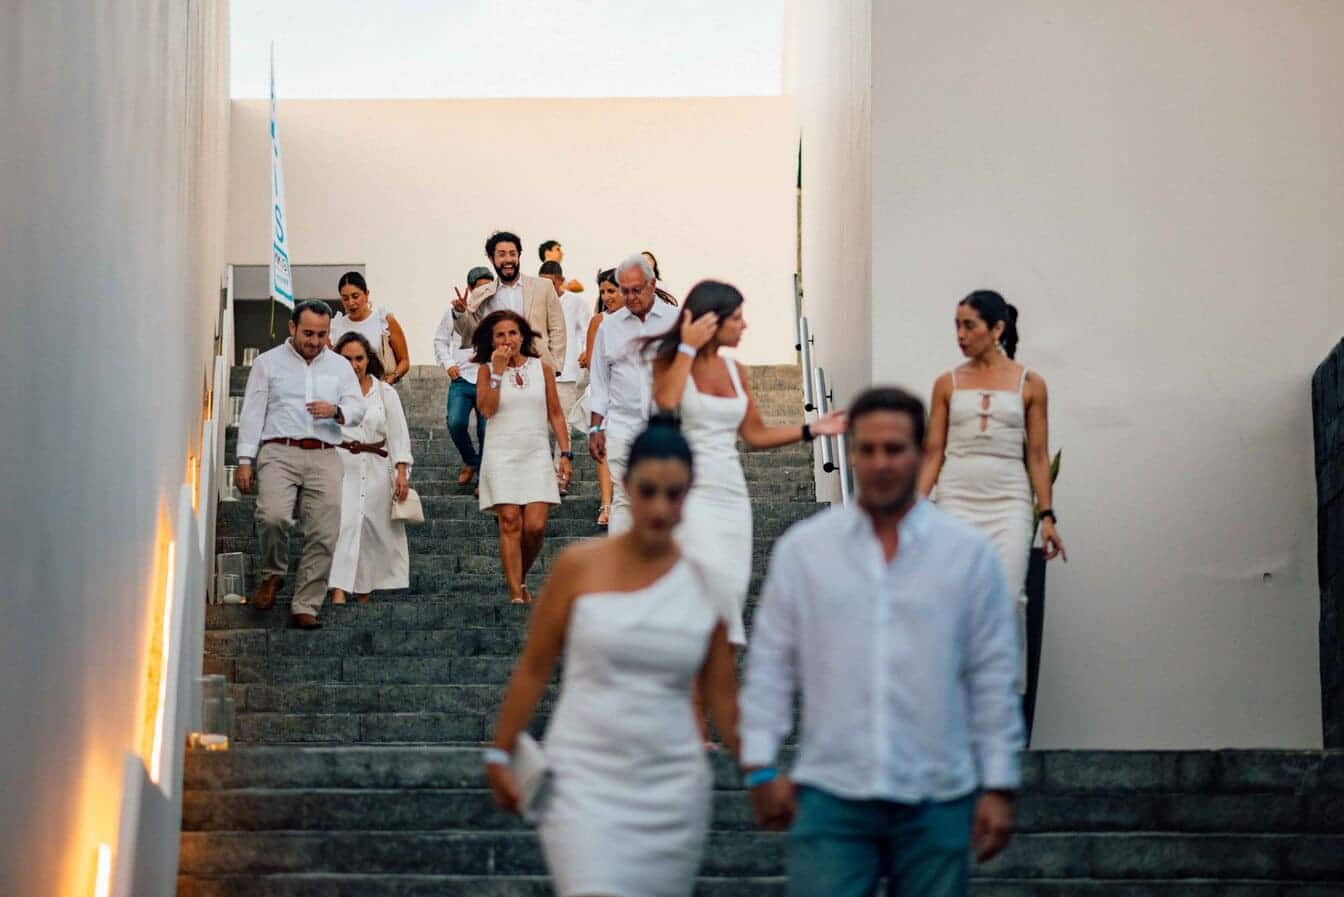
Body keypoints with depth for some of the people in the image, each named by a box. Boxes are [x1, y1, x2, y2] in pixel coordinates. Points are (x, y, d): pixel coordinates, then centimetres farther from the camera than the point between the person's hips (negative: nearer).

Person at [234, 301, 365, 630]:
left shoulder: (340, 366, 17)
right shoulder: (267, 363, 10)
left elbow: (357, 410, 10)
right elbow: (252, 413, 6)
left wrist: (336, 412, -14)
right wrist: (245, 460, -3)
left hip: (324, 457, 3)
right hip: (279, 452, -2)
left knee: (324, 535, -8)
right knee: (273, 515, -27)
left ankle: (305, 607, -1)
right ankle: (272, 575, 1)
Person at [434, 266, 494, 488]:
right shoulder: (455, 311, 6)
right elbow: (440, 340, 17)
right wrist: (448, 364, 4)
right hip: (461, 379, 1)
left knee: (487, 430, -3)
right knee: (456, 423, -18)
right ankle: (469, 461, 8)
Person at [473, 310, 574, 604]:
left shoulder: (542, 368, 9)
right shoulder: (487, 371, 6)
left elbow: (556, 414, 11)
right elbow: (486, 408, -10)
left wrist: (566, 453, 4)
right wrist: (498, 371, -9)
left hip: (537, 454, 1)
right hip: (502, 454, -1)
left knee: (535, 526, -9)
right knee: (510, 523, -10)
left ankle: (521, 578, 17)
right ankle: (515, 593, -8)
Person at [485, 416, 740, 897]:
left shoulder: (706, 583, 2)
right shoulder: (580, 567, -1)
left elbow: (724, 699, 7)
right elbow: (533, 667, 5)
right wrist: (500, 754, 4)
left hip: (671, 786, 2)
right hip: (584, 780, -2)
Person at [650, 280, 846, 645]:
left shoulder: (734, 370, 12)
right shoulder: (670, 362, -1)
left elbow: (755, 435, 17)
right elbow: (666, 401, -24)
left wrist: (812, 430, 10)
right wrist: (688, 348, -15)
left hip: (732, 490, 6)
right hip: (690, 489, -6)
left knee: (734, 584, 1)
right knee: (713, 577, -22)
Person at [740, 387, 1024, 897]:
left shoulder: (969, 553, 4)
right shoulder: (802, 549, 5)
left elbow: (994, 677, 5)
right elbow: (770, 664, 7)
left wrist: (999, 786, 2)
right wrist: (761, 766, 0)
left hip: (937, 798, 1)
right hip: (831, 795, 0)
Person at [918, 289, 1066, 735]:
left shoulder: (1028, 384, 7)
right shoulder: (947, 384, 9)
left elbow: (1038, 455, 8)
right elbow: (933, 453, 9)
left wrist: (1048, 515, 2)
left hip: (1009, 501, -1)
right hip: (956, 501, 1)